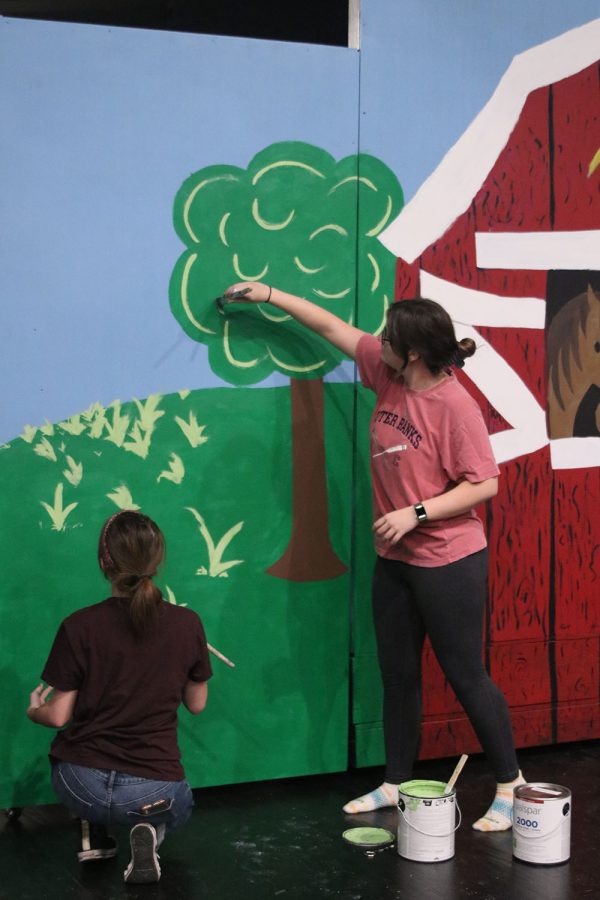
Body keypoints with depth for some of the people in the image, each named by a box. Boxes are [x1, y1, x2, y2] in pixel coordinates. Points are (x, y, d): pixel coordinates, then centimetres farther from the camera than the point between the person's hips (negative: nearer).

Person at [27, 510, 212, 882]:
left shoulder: (79, 626, -11)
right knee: (178, 806, 35)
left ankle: (95, 835, 20)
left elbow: (58, 716, -3)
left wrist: (34, 710, 20)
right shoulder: (187, 624, -7)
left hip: (82, 787, 1)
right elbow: (196, 704, 7)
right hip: (153, 791, -1)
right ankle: (149, 832, 2)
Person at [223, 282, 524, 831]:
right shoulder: (388, 373, 1)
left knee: (466, 676, 1)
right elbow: (331, 327, 11)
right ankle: (397, 784, 28)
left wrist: (415, 512, -23)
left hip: (448, 563, -8)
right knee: (398, 675, 15)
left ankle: (510, 785, 17)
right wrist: (269, 295, 15)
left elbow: (485, 483, -20)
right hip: (395, 559, 8)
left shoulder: (455, 406, -21)